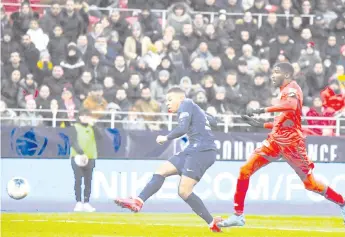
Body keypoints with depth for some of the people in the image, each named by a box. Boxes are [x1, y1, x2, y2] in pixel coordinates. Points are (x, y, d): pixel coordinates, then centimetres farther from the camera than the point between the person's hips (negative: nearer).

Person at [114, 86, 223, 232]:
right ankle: (138, 202, -6)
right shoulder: (194, 108, 25)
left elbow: (182, 129, -16)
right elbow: (213, 122, 38)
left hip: (202, 151, -10)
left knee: (184, 192, -15)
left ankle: (213, 224, -9)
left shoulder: (186, 104, -2)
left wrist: (166, 138, -3)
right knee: (162, 171, 5)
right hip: (194, 150, 10)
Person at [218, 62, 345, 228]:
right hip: (275, 140, 9)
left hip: (291, 143, -9)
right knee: (245, 171, -4)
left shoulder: (291, 89, -8)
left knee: (310, 184, -3)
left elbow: (292, 105, -33)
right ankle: (238, 216, -1)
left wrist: (264, 110, -34)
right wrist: (260, 125, 17)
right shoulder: (286, 91, 20)